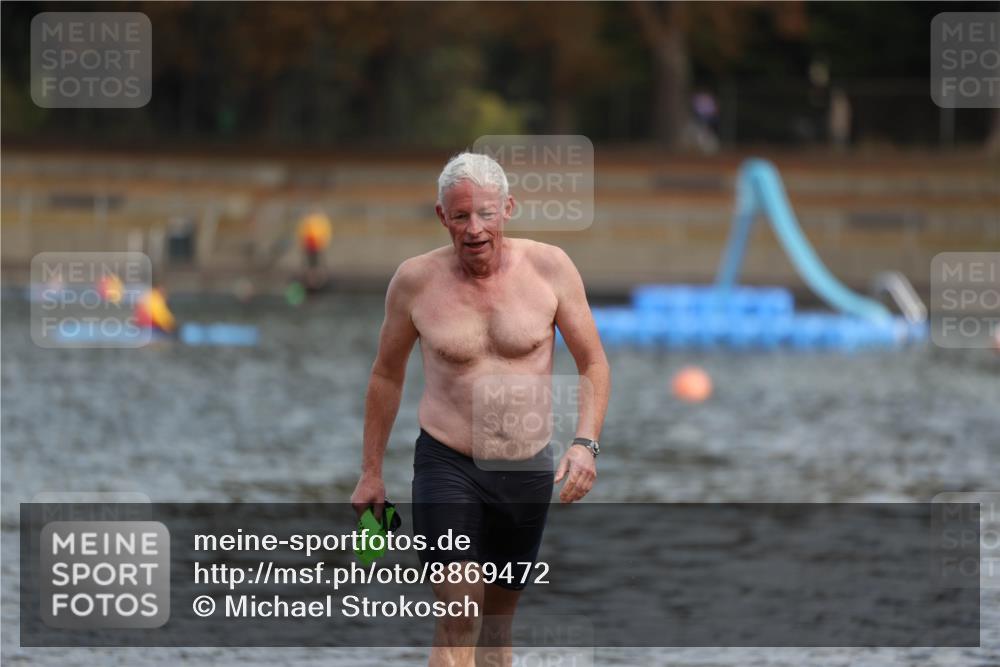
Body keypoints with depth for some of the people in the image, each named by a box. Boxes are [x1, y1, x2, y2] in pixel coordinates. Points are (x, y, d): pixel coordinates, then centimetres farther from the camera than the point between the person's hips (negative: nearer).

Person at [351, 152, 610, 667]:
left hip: (528, 469, 2)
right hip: (446, 465, -2)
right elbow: (387, 374, 10)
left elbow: (593, 364, 3)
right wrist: (370, 472, 13)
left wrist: (585, 443, -12)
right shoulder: (416, 280, -5)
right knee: (457, 622, -14)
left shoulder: (549, 267, -4)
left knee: (497, 616, 12)